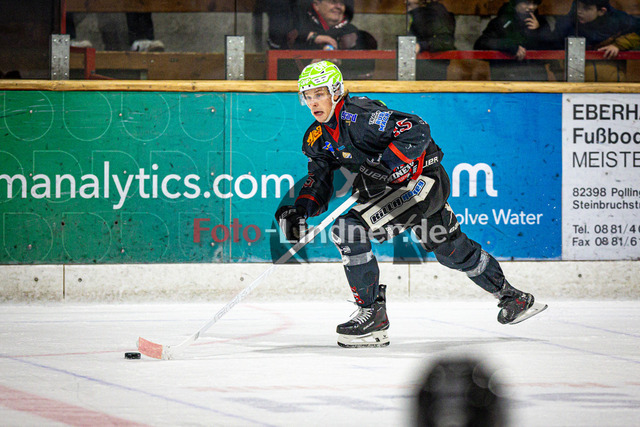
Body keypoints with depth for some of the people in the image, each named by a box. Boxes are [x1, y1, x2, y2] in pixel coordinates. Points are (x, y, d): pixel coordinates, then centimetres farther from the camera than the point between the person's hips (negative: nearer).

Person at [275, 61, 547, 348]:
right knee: (452, 251, 24)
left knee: (348, 230, -22)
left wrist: (384, 168, -34)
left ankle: (372, 315, -15)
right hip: (392, 186, 10)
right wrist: (300, 210, -14)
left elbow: (417, 131, -30)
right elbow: (319, 181, 5)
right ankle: (511, 297, 43)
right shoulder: (317, 138, 5)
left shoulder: (358, 115, -23)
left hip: (421, 177, -10)